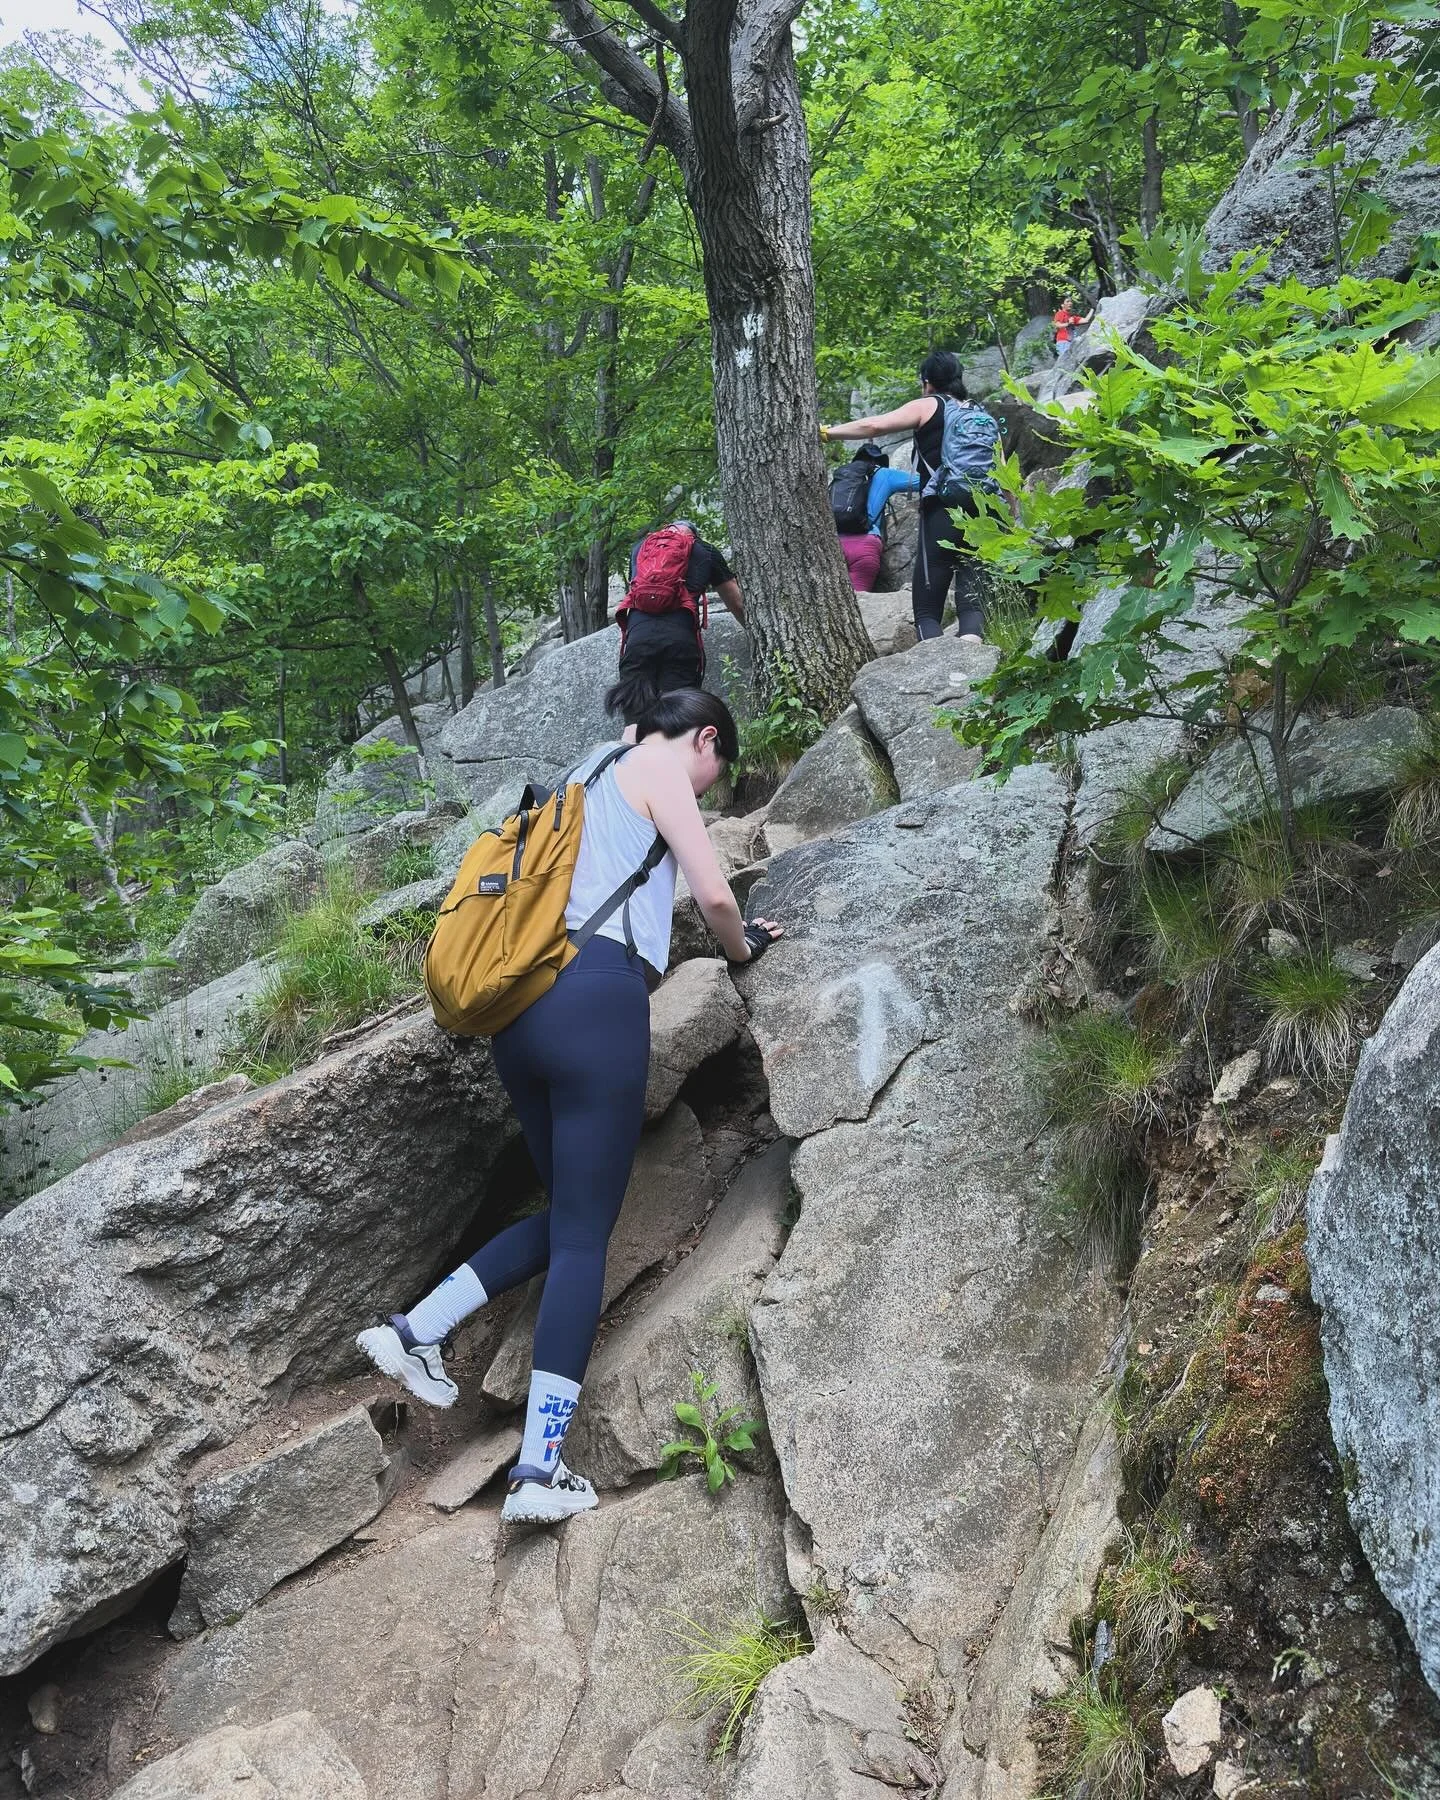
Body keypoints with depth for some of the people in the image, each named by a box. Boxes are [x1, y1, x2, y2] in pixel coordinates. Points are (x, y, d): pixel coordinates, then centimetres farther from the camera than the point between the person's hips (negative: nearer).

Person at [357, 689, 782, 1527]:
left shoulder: (595, 769, 29)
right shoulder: (660, 770, 6)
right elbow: (716, 893, -1)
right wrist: (743, 946, 21)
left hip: (524, 1001, 8)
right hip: (597, 998, -8)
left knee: (565, 1214, 19)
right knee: (583, 1236, -7)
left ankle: (417, 1330, 10)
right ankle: (541, 1468, -9)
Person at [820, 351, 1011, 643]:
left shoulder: (928, 406, 9)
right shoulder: (984, 416, 22)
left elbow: (874, 425, -4)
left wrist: (826, 432, 2)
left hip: (943, 512, -4)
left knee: (927, 609, -3)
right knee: (971, 602, 0)